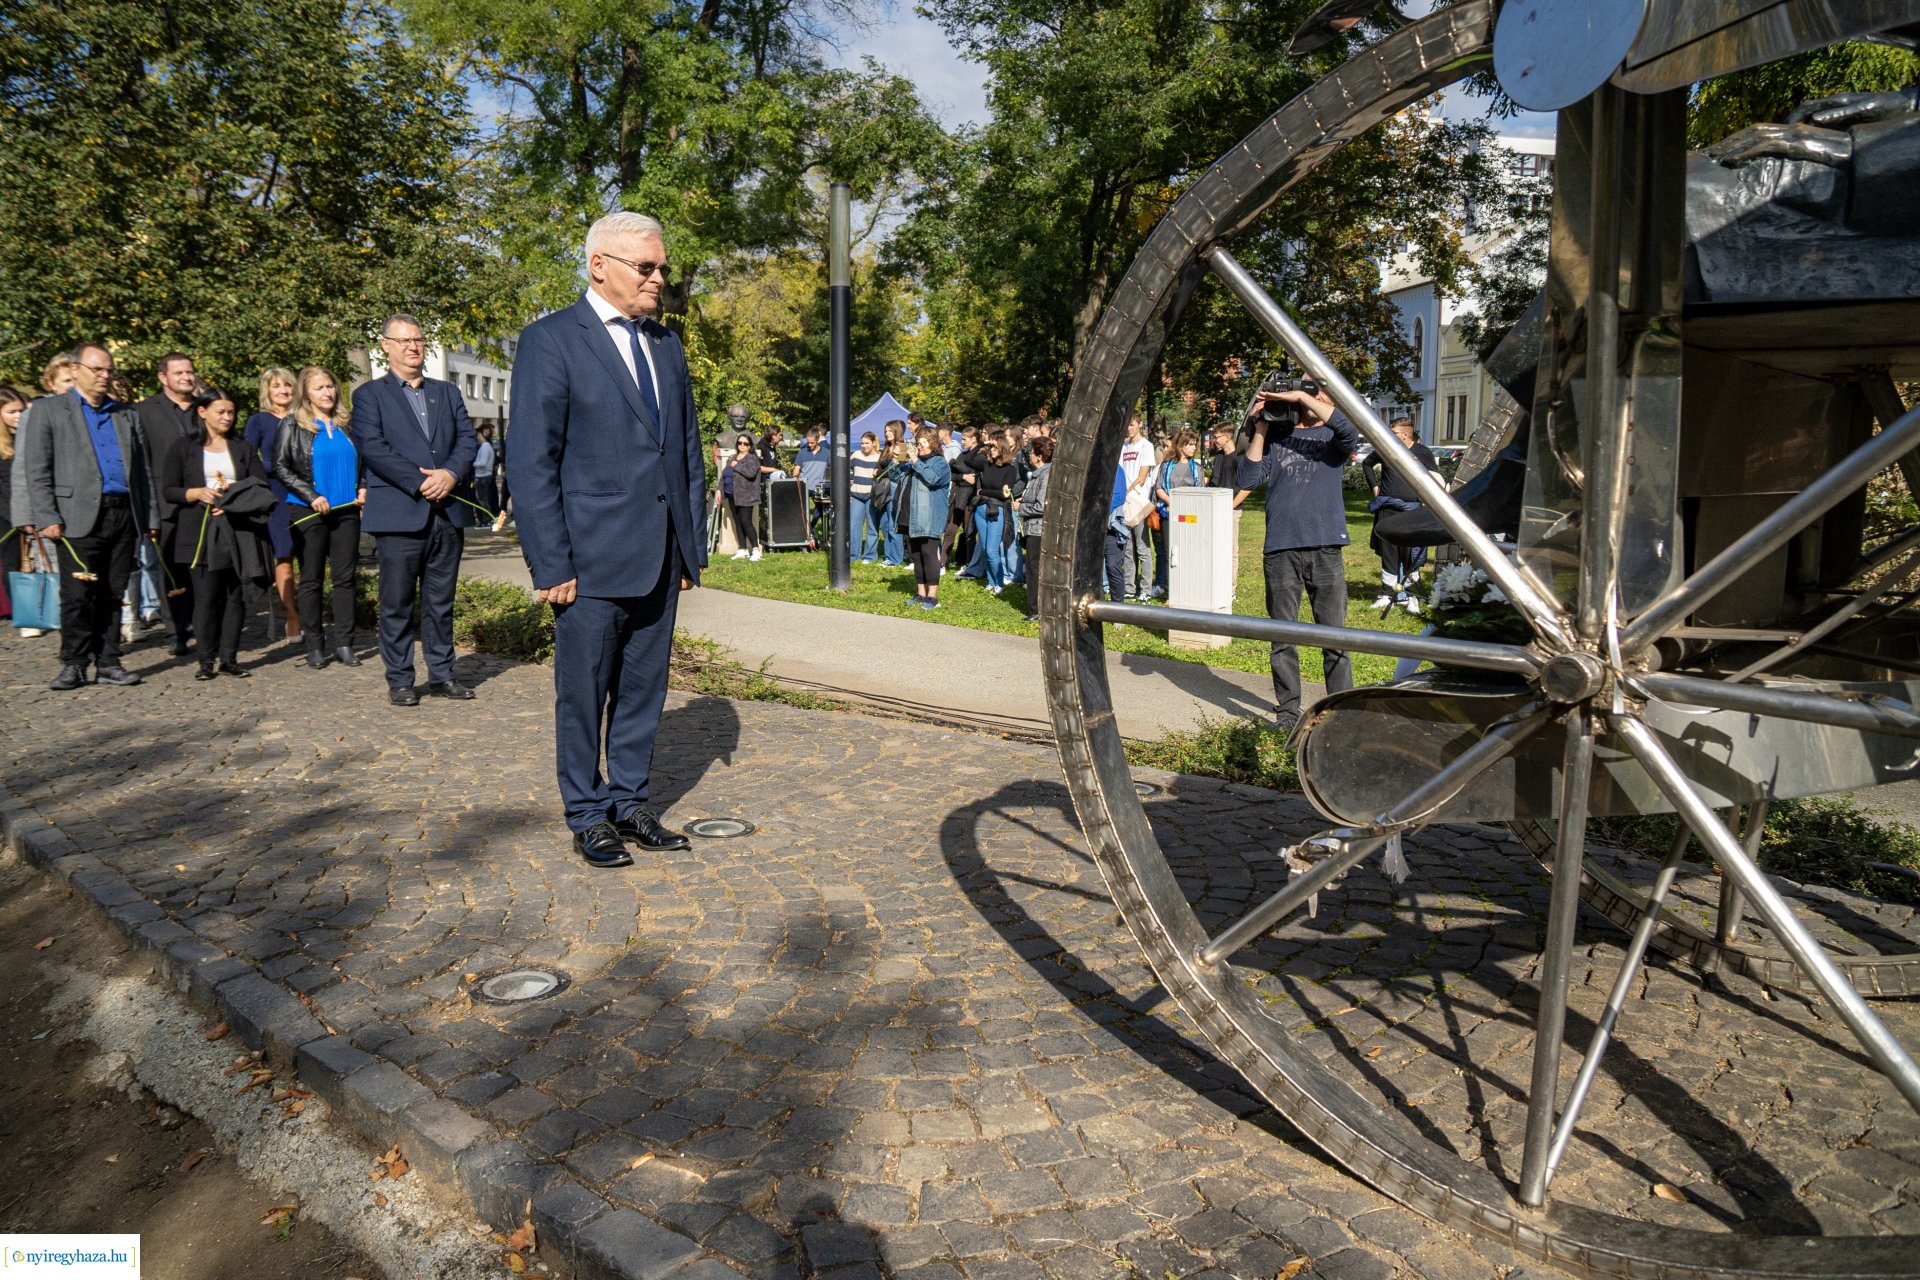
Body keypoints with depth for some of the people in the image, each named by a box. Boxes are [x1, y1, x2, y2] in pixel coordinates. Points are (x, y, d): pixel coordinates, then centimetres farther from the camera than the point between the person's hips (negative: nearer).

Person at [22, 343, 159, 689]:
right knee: (77, 597, -3)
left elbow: (144, 469, 18)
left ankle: (108, 663, 11)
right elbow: (37, 471, 1)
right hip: (80, 517, -3)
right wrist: (47, 518, -9)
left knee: (112, 596, 6)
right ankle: (73, 665, 5)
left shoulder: (128, 416, 19)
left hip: (123, 515, 3)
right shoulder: (48, 410, 7)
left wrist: (150, 517, 10)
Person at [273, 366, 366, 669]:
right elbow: (280, 467, -5)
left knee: (346, 577, 3)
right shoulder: (294, 425, 0)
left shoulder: (345, 424, 10)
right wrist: (311, 496, -13)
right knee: (311, 579, 3)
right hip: (309, 512, -3)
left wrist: (363, 488, 3)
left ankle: (344, 644, 8)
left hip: (346, 511, 3)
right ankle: (314, 647, 8)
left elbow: (361, 462, 21)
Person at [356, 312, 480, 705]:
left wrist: (450, 474, -11)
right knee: (397, 604, 1)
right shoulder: (370, 394, 5)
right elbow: (373, 448, -8)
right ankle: (399, 680, 9)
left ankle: (442, 675, 17)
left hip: (448, 512, 4)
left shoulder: (448, 393, 18)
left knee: (441, 603, 10)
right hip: (398, 514, -4)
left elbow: (468, 439, 8)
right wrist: (421, 483, -15)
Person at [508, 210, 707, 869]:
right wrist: (551, 565, -13)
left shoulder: (667, 343, 13)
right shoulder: (551, 340, -5)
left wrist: (694, 544, 11)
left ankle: (631, 804, 27)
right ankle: (589, 816, 21)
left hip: (661, 560, 6)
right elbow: (532, 462, -9)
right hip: (593, 559, -5)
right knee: (583, 695, 7)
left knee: (643, 690, 13)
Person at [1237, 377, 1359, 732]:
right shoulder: (1276, 436, 14)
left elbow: (1350, 429, -13)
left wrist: (1300, 396, -11)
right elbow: (1247, 480, 3)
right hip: (1280, 550, 1)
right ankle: (1287, 711, 12)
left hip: (1325, 547, -1)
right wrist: (1260, 429, 0)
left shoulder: (1333, 437, 12)